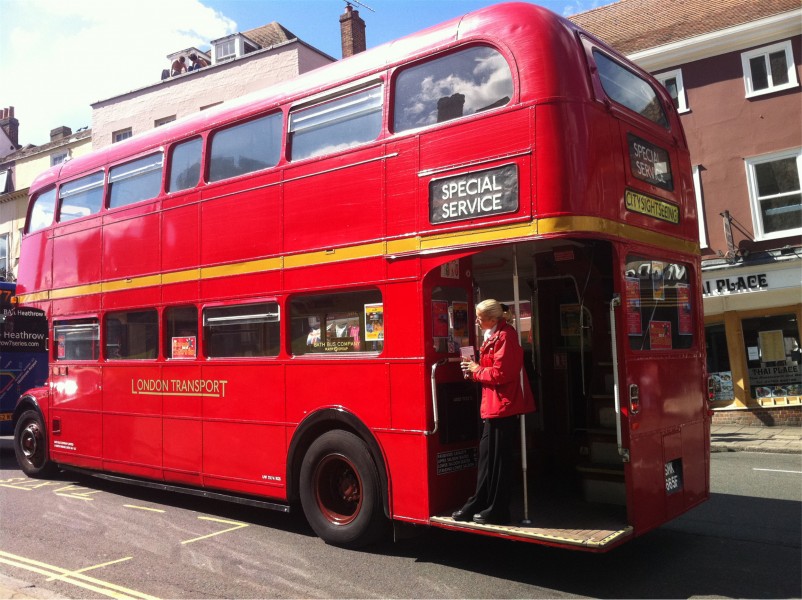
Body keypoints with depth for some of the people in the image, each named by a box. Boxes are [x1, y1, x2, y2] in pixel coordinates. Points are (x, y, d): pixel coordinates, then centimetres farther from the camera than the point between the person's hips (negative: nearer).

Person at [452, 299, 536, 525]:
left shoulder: (504, 336, -16)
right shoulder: (495, 336, 16)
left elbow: (501, 373, -22)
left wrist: (476, 370, -8)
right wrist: (474, 369, 5)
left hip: (504, 406, -10)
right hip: (494, 405, 11)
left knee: (500, 458, -2)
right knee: (487, 455, 15)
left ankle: (497, 511, 8)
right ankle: (479, 504, 23)